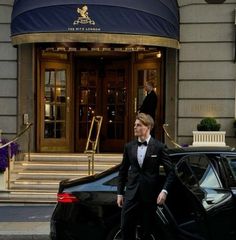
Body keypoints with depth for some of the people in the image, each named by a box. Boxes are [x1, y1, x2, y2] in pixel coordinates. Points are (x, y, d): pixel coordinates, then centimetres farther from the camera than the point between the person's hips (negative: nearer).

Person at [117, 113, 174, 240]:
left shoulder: (158, 147, -4)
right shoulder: (129, 146, 6)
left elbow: (170, 171, -2)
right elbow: (123, 171, 12)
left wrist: (164, 190, -14)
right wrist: (120, 193, 9)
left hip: (150, 195, -2)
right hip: (132, 194, 2)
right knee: (126, 229, -1)